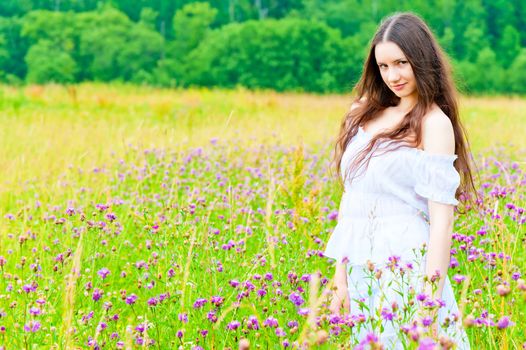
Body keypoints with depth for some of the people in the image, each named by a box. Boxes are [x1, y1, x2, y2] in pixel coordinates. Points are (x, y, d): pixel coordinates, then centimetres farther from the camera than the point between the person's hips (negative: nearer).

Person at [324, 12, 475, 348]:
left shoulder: (433, 123, -7)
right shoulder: (367, 113, 10)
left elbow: (442, 218, -12)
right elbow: (350, 196, 12)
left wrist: (430, 303, -17)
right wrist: (341, 277, 9)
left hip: (407, 271, -6)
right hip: (362, 272, 6)